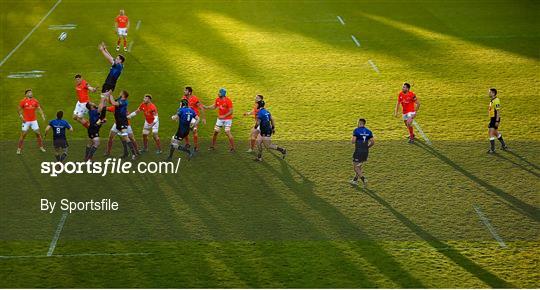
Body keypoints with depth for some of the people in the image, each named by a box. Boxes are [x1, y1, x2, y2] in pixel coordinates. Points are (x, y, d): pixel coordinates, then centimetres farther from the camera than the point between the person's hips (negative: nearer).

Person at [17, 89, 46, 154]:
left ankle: (41, 147, 18)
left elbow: (39, 108, 4)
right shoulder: (23, 101, -6)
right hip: (26, 121, -3)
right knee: (23, 135, -2)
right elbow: (18, 109, 0)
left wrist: (42, 115, -11)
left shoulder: (35, 101, 2)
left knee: (38, 133, 5)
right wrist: (21, 117, -9)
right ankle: (19, 149, 9)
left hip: (34, 120, 3)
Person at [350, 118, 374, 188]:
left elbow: (353, 141, -17)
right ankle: (355, 180, 29)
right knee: (359, 166, 22)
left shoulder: (356, 130, -10)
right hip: (365, 152, 6)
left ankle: (364, 179, -17)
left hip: (358, 151, -6)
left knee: (355, 167, 1)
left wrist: (352, 140, 6)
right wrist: (367, 147, 15)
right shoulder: (368, 131, 6)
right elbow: (372, 142, 2)